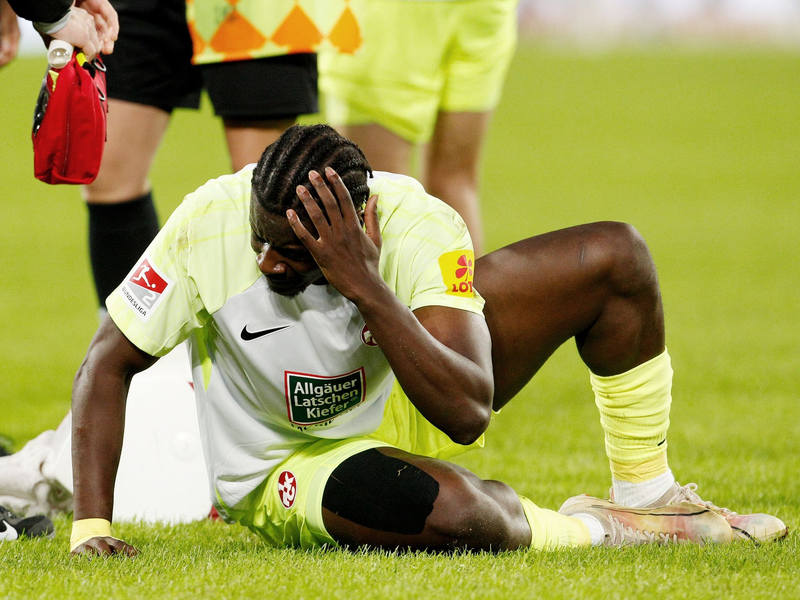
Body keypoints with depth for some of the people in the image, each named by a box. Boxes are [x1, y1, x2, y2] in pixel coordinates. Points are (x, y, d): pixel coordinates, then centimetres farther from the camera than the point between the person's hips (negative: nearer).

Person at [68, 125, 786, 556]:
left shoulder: (418, 228, -29)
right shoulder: (208, 224, -30)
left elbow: (466, 415, -37)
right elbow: (108, 363, -18)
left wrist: (367, 288, -45)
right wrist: (91, 526, -27)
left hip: (400, 401, 3)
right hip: (289, 466, -3)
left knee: (614, 256, -9)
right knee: (450, 510, -39)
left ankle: (647, 495, 10)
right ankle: (595, 528, -5)